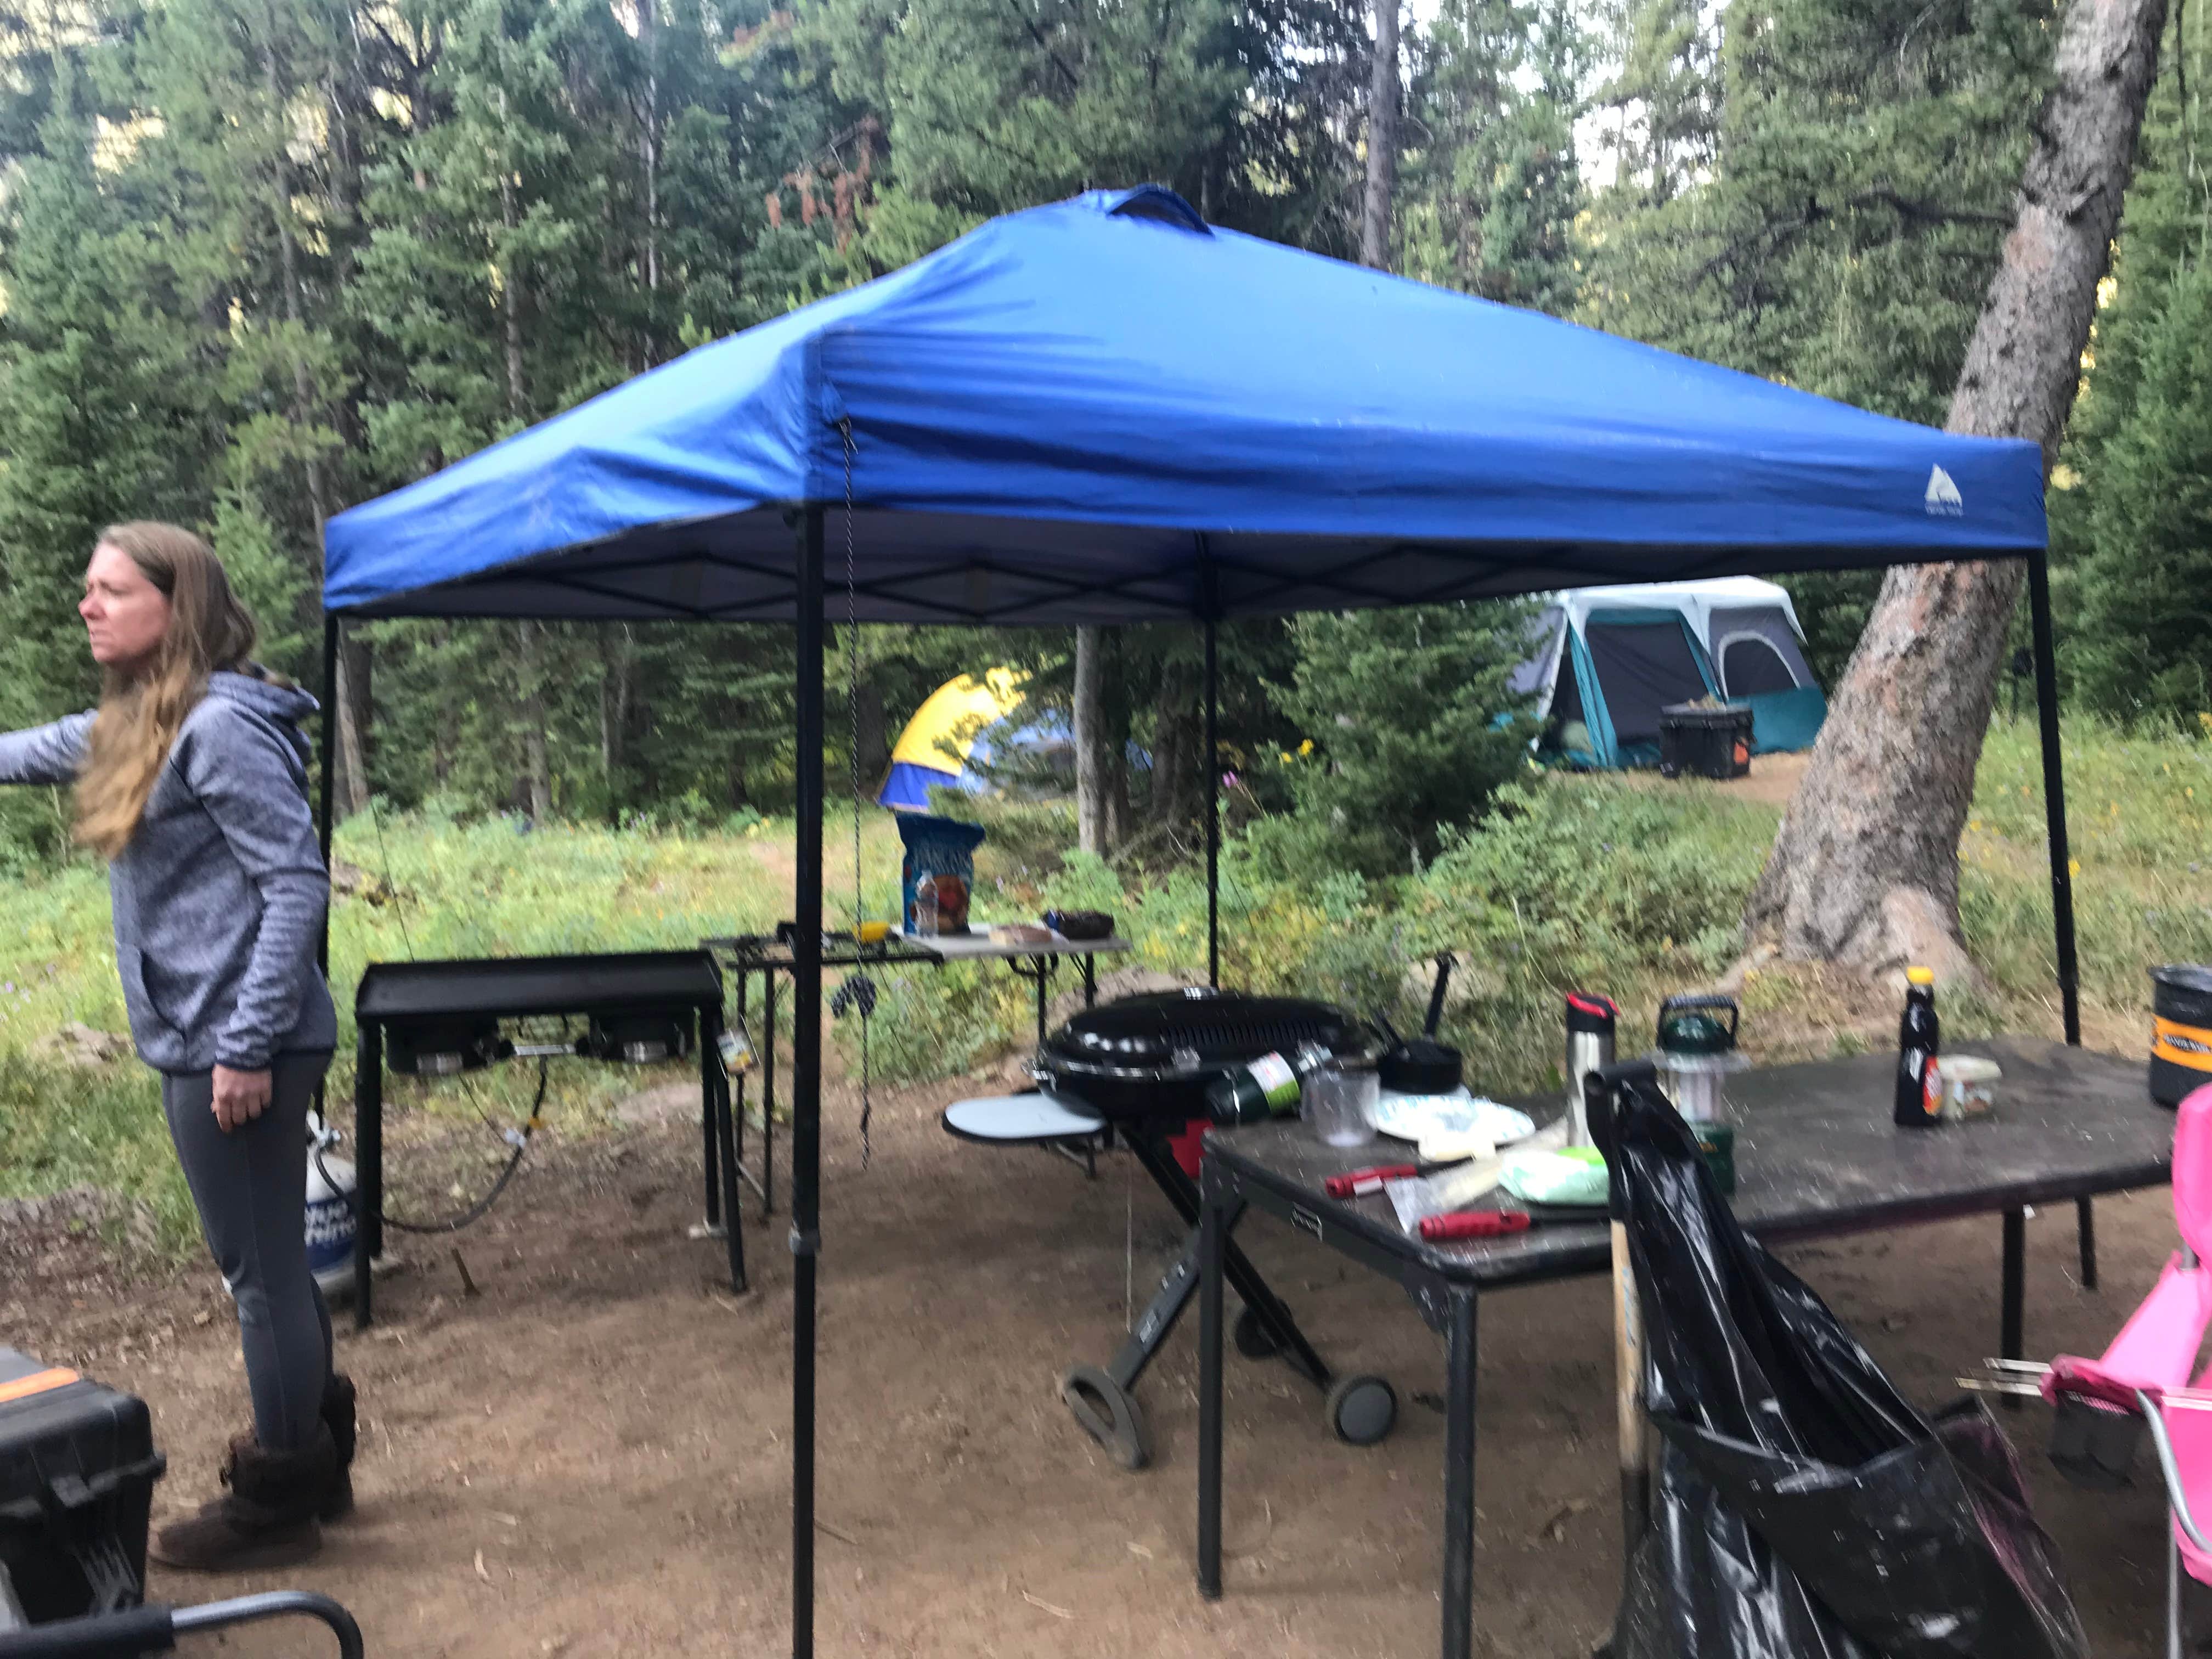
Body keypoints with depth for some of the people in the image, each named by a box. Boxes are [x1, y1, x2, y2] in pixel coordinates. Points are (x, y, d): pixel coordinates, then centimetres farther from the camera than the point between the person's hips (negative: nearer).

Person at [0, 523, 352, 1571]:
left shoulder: (222, 726, -16)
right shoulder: (132, 726, 13)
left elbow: (297, 884, -20)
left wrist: (247, 1047, -21)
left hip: (237, 1048, -9)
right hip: (202, 1042, 9)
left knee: (261, 1270, 3)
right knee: (269, 1263, 18)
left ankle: (277, 1504, 18)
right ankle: (317, 1463, 32)